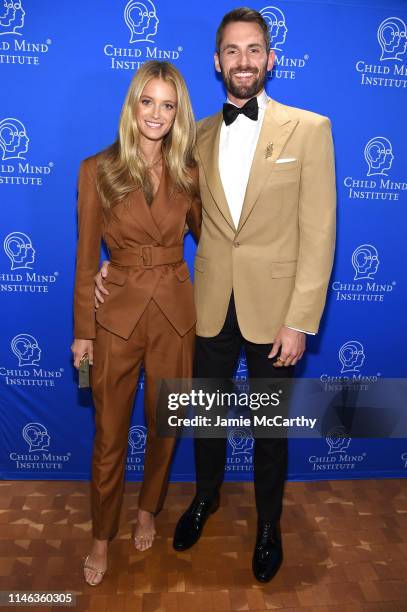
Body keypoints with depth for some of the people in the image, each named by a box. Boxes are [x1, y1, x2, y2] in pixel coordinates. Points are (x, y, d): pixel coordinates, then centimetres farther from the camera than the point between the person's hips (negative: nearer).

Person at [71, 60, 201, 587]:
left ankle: (148, 509, 44)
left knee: (163, 424, 16)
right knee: (110, 434, 11)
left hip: (176, 313, 2)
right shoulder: (97, 170, -5)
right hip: (117, 313, -1)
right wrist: (82, 330, -2)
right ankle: (102, 536, 35)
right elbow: (86, 258, -3)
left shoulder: (187, 174, 1)